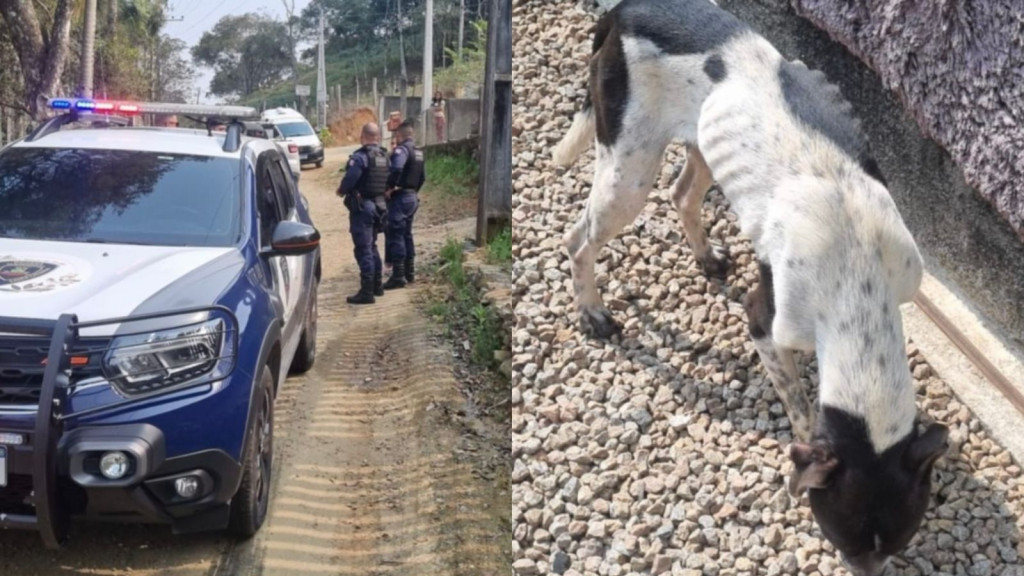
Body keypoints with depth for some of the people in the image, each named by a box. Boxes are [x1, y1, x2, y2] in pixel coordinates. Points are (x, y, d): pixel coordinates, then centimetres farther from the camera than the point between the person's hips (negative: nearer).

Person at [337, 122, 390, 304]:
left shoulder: (359, 157, -17)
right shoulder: (385, 157, 8)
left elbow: (350, 179, -22)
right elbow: (389, 181, 9)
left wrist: (342, 190, -3)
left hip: (362, 206, -8)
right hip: (379, 205, 8)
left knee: (363, 249, -5)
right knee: (372, 246, 21)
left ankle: (367, 292, -6)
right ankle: (376, 285, 28)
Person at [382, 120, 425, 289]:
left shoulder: (401, 149, -15)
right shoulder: (418, 152, 15)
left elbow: (396, 169, -32)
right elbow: (423, 176, 21)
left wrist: (390, 187, -21)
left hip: (399, 197, -9)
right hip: (412, 196, 9)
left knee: (395, 235, -7)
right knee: (407, 234, 17)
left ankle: (398, 275, -9)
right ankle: (409, 273, 22)